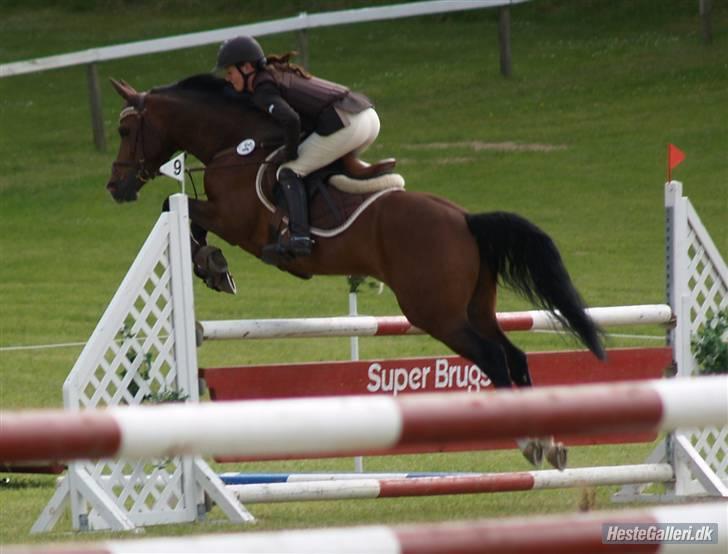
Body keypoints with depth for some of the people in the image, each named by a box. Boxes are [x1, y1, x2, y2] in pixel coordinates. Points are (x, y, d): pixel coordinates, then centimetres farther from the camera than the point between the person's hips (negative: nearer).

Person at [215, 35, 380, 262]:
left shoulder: (262, 91, -6)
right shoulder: (281, 73, 23)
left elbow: (290, 120, -22)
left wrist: (290, 154, -6)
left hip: (346, 126, -9)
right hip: (370, 117, 9)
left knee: (289, 172, -4)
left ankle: (299, 236, -17)